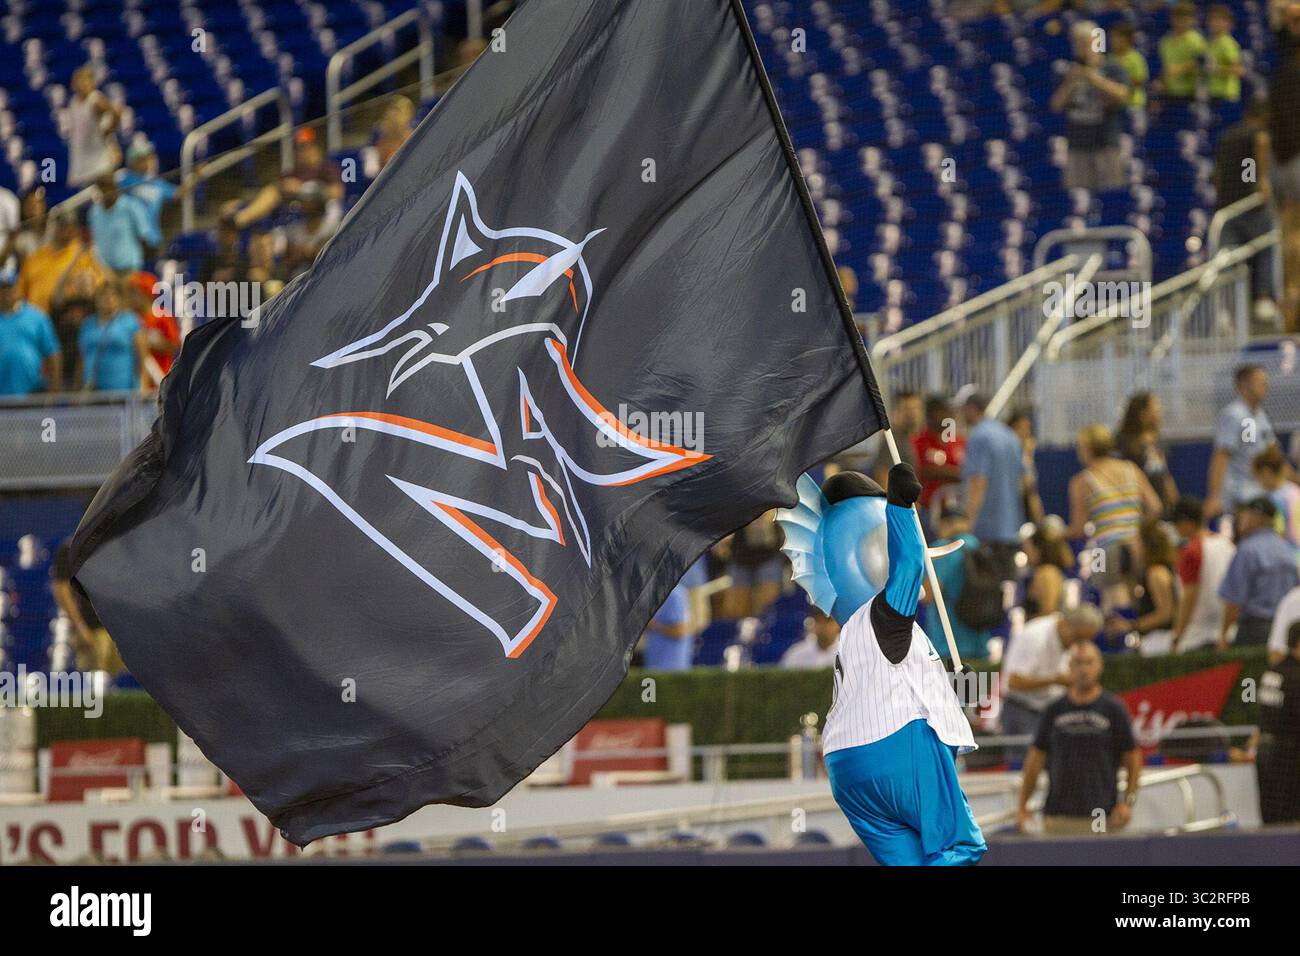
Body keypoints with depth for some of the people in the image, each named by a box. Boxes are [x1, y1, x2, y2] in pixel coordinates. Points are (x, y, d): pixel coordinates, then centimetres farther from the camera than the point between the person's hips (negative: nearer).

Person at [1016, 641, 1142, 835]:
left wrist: (1127, 802, -5)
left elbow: (1133, 759, 5)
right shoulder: (1055, 710, 11)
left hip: (1100, 815, -2)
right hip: (1058, 815, 2)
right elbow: (1036, 758, 14)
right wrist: (1022, 805, 8)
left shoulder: (1114, 709, 4)